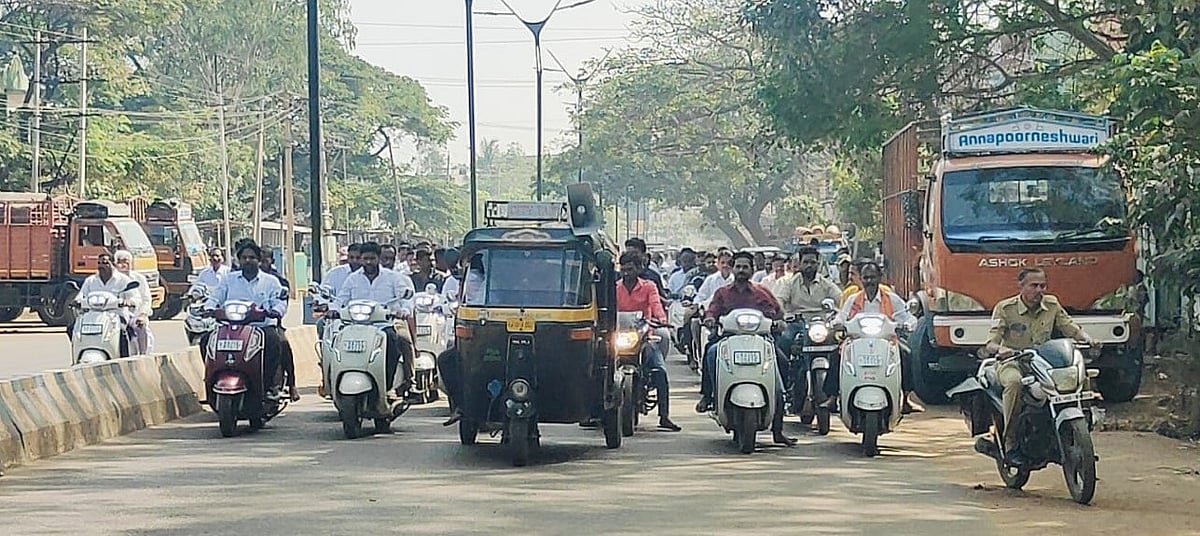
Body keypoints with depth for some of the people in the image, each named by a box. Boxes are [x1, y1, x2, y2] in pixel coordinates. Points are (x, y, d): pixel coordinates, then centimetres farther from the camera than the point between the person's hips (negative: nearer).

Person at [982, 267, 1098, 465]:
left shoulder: (1052, 304, 8)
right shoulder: (1005, 308, -6)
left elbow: (1071, 327, 9)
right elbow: (991, 343, -12)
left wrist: (1087, 338, -14)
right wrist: (1000, 349, -37)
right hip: (1012, 363, -4)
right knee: (1015, 382, -40)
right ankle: (1011, 445, -32)